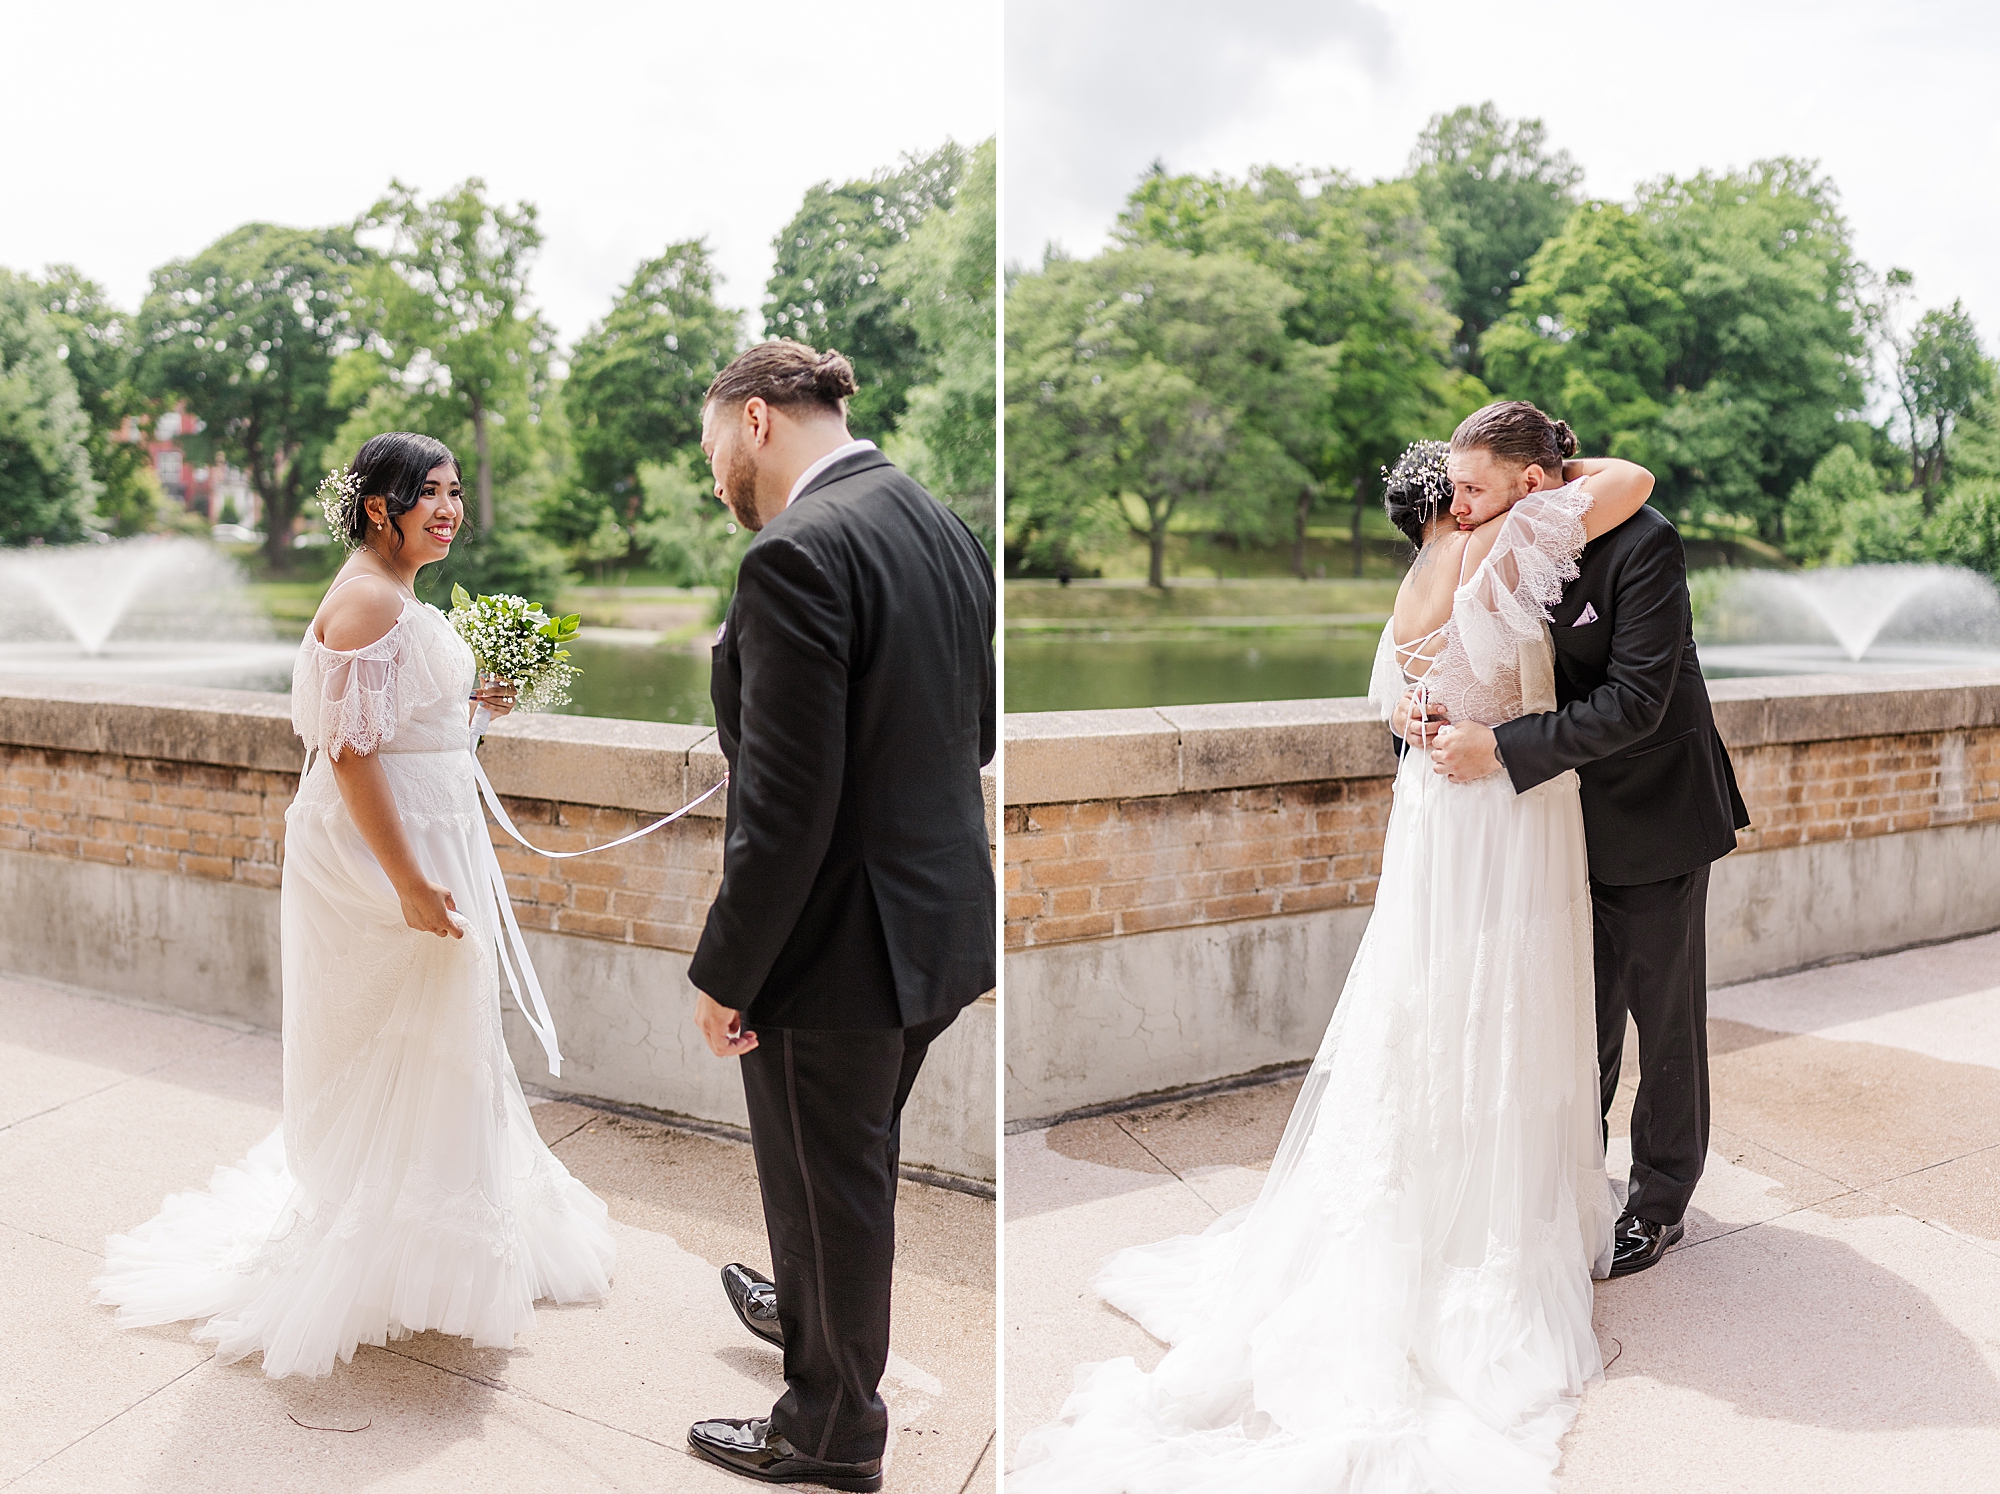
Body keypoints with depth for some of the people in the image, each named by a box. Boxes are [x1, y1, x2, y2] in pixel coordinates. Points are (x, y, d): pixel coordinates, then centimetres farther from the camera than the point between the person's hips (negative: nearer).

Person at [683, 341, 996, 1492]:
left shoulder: (799, 554, -23)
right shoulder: (946, 528, 5)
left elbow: (789, 806, -25)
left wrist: (726, 975, -16)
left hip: (842, 942, -8)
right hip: (943, 921, 8)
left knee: (830, 1191, 12)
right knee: (860, 1165, 29)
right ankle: (815, 1310, 54)